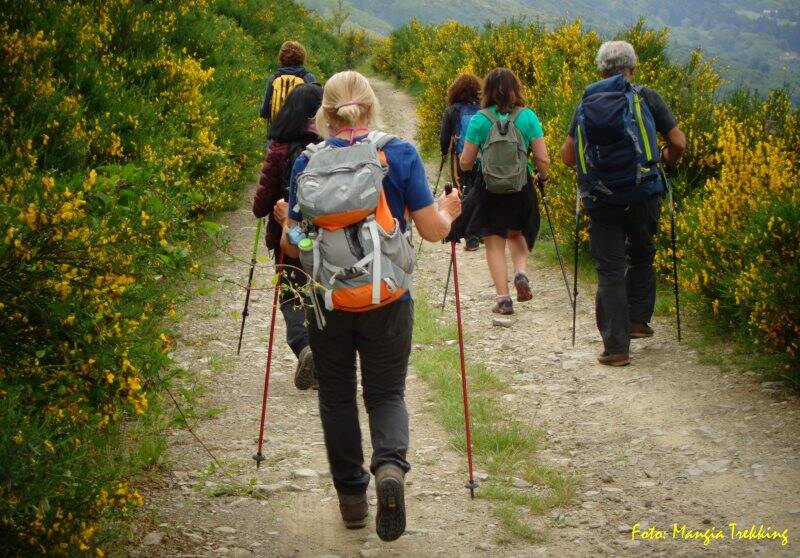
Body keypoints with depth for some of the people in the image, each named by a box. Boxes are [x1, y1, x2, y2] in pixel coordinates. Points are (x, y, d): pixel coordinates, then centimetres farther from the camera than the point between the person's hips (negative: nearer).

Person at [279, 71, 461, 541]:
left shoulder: (307, 163, -3)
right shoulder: (400, 154, -6)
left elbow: (292, 245, 0)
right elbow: (432, 230, -6)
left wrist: (283, 222, 23)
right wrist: (448, 212, 16)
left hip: (328, 301, 1)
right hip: (389, 302, -1)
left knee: (337, 396, 17)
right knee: (386, 392, 13)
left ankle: (351, 496, 24)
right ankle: (391, 464, -17)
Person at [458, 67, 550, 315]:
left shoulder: (479, 120, -7)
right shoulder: (528, 117, -4)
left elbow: (466, 163, -4)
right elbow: (543, 160, -5)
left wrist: (463, 157, 19)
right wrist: (542, 178, 16)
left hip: (489, 190, -2)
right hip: (522, 188, 2)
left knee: (494, 244, 7)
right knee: (516, 234, 24)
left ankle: (503, 299, 3)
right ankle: (521, 272, -1)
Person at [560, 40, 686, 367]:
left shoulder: (586, 104, 7)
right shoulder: (647, 98, 0)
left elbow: (567, 155, 8)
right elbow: (678, 144, -1)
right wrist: (666, 162, 20)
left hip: (601, 201, 1)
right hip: (643, 195, -1)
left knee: (609, 271, 4)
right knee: (641, 257, 24)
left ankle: (616, 347, 1)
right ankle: (637, 320, 24)